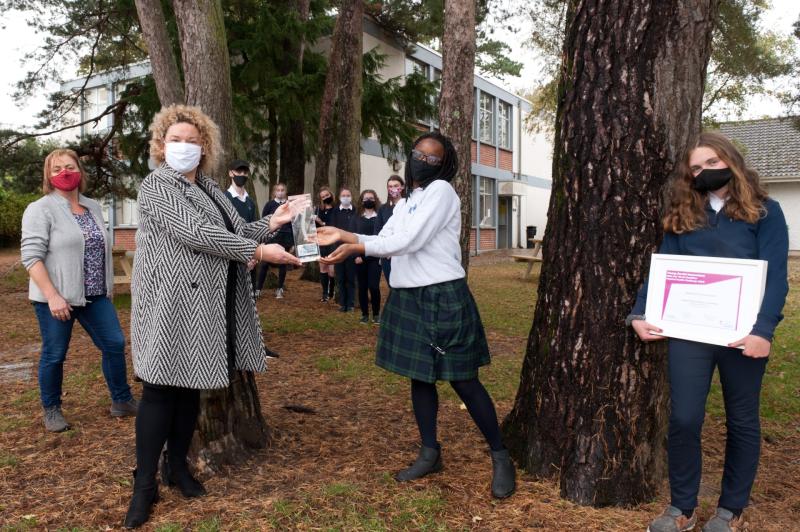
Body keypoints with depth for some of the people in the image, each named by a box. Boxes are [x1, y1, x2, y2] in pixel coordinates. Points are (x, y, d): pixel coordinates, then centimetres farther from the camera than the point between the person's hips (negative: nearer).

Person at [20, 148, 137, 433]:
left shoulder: (94, 207, 11)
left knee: (115, 344, 6)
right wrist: (52, 296, -22)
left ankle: (122, 401, 19)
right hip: (56, 298, -6)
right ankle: (51, 410, 23)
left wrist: (107, 286, 17)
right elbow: (31, 256, -15)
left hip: (95, 296, 6)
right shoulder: (40, 209, -8)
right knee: (54, 355, 5)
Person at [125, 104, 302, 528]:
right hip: (170, 305, -7)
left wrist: (271, 223, 0)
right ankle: (145, 483, 8)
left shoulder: (209, 189, 17)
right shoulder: (157, 187, -7)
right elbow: (197, 234, -20)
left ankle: (178, 467, 27)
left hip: (204, 308, 7)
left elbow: (233, 234, 18)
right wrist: (260, 251, -22)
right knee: (161, 391, -3)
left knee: (191, 388, 13)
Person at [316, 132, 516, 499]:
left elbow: (409, 241, -18)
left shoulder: (441, 191, -10)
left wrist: (354, 247, -16)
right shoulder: (404, 203, 17)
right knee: (419, 377, 12)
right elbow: (384, 242, 9)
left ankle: (500, 456, 12)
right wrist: (345, 235, -5)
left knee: (463, 380, -3)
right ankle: (430, 454, 25)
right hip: (407, 298, 8)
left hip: (442, 296, -8)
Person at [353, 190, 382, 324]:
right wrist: (356, 255, -8)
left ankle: (376, 313, 6)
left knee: (374, 286, -9)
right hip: (360, 257, 2)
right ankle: (364, 313, 16)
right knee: (362, 286, 5)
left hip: (375, 257, -2)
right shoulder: (357, 219, 10)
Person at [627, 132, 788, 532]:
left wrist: (763, 329, -20)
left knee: (741, 421, 11)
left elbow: (775, 276, -7)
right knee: (683, 419, 0)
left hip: (742, 333, -2)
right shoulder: (683, 216, 10)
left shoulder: (765, 212, 1)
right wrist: (640, 313, -9)